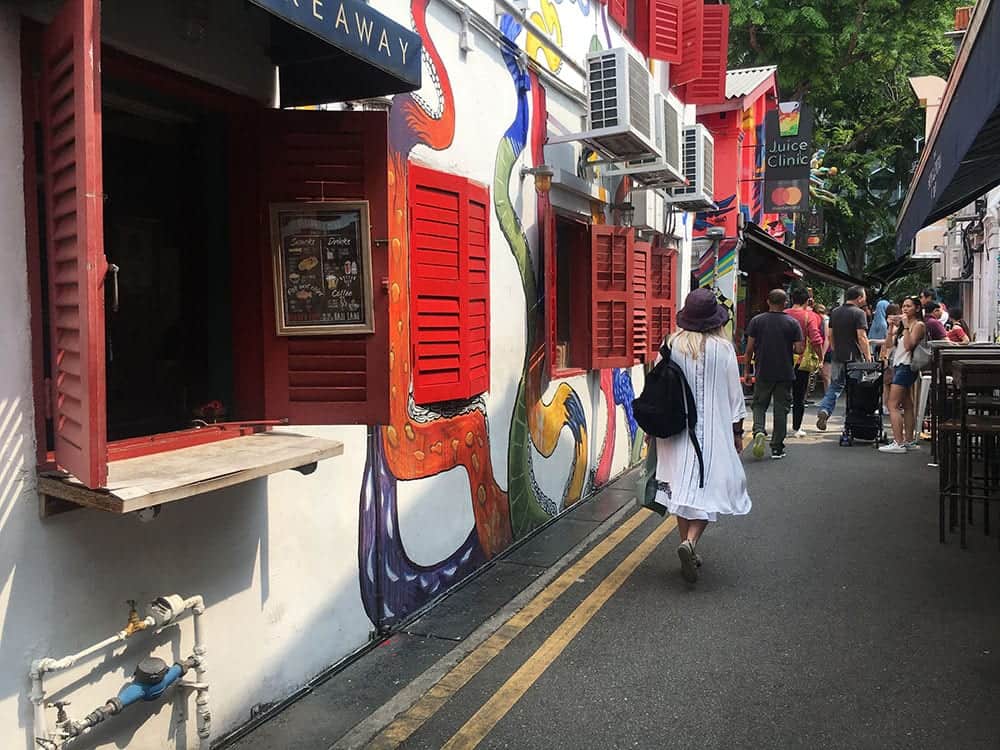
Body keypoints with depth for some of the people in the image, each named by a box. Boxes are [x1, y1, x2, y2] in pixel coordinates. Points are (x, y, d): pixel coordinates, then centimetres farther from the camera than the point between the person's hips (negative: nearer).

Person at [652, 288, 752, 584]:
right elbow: (734, 393, -1)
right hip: (713, 429, -2)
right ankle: (690, 541, -18)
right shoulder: (723, 348, -6)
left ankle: (688, 550, 18)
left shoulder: (671, 345, -2)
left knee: (682, 485, 11)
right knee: (708, 485, 3)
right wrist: (737, 431, 9)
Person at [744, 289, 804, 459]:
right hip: (785, 373, 0)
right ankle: (777, 448, 9)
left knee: (759, 405, 13)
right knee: (781, 409, 7)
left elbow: (749, 348, -2)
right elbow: (799, 349, -8)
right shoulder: (792, 323, -3)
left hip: (763, 373, 0)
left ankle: (758, 431, -15)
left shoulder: (757, 321, -2)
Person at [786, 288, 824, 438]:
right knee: (799, 396, 6)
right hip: (803, 360, -3)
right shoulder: (809, 316, -9)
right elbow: (816, 339, -16)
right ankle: (797, 428, 11)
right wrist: (820, 358, -4)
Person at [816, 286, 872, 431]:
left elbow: (830, 336, 13)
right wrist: (868, 356, -12)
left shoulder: (835, 313, 9)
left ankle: (824, 411, -12)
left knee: (835, 387, 11)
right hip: (854, 358, -5)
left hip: (838, 357, 5)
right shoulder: (858, 313, -11)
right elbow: (862, 337, -16)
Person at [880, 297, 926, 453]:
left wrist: (906, 326, -18)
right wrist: (891, 326, 3)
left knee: (893, 405, -13)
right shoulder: (902, 325, 16)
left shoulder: (918, 325, -8)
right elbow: (889, 343, 12)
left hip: (906, 366, -9)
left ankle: (898, 443, -15)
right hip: (898, 366, 9)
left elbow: (908, 345, -18)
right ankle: (909, 441, 15)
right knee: (907, 406, 11)